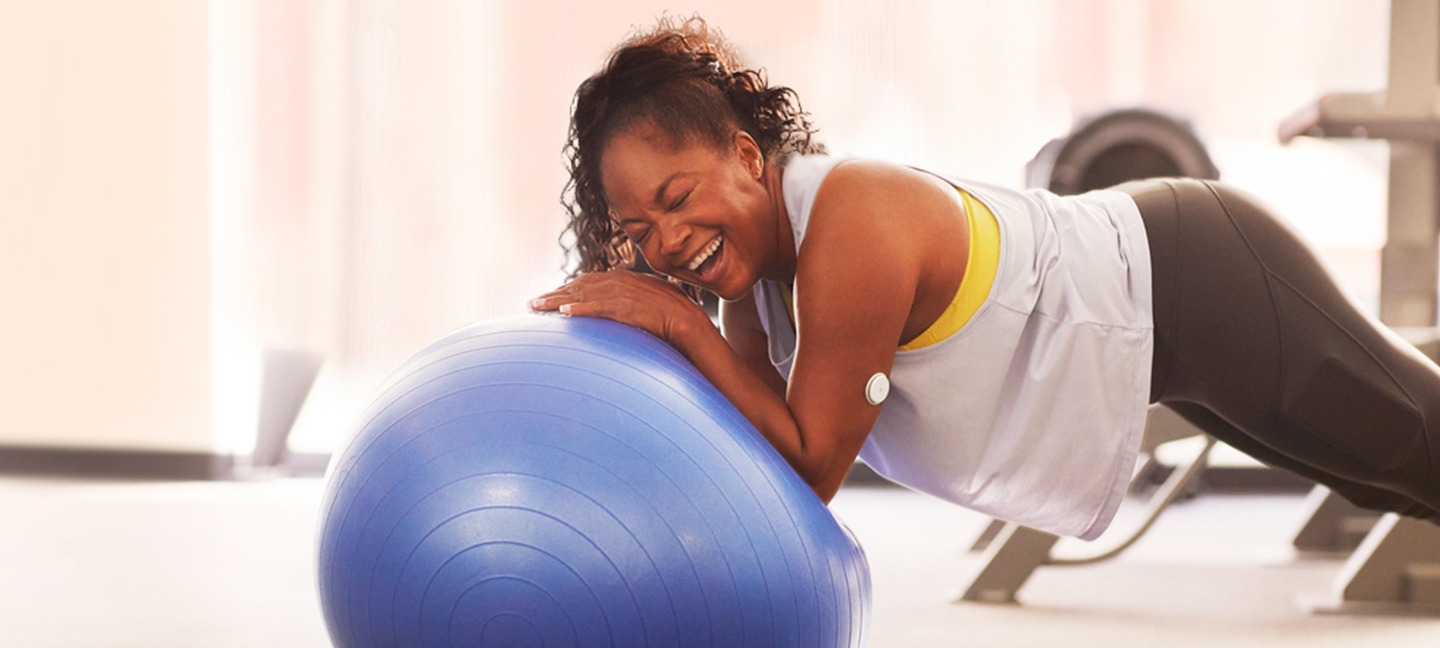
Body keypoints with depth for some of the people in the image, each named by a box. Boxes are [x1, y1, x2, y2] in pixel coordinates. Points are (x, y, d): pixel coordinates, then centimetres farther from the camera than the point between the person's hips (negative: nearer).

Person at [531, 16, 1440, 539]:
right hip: (1127, 265, 8)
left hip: (1201, 286, -8)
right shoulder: (752, 247, -10)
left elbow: (812, 467, -30)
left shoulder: (852, 230, -36)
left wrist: (681, 324, -35)